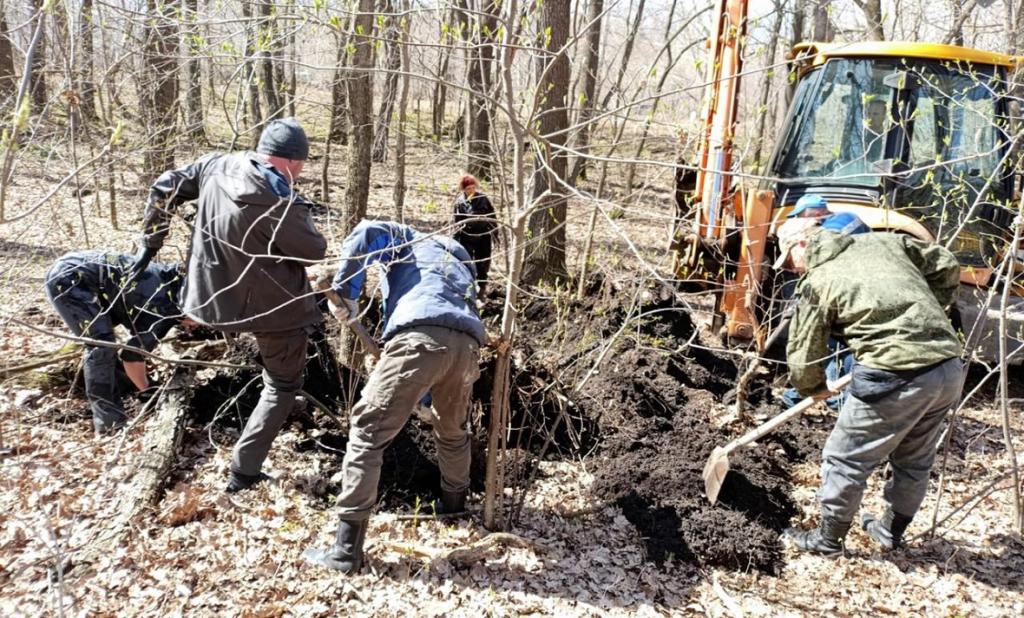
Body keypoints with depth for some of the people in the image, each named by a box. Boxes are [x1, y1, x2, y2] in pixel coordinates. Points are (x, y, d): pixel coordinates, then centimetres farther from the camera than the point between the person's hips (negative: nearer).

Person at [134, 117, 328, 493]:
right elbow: (315, 251, -11)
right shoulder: (280, 205, -27)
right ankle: (244, 471, 8)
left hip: (221, 296, 7)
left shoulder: (217, 166, -8)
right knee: (282, 386, 11)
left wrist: (151, 241, 17)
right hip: (273, 304, -6)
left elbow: (164, 188, 4)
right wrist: (302, 217, 7)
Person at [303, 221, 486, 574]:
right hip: (467, 343, 6)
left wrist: (346, 293, 12)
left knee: (368, 432, 1)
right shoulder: (460, 259, 43)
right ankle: (454, 502, 50)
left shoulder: (404, 239, 29)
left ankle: (347, 549, -1)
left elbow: (366, 234, 5)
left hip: (420, 335, -5)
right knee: (453, 430, 31)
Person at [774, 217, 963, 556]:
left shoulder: (816, 283, 0)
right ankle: (891, 531, 44)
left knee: (845, 460, 12)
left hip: (896, 378, -7)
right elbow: (947, 266, 20)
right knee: (914, 461, 25)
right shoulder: (885, 242, 14)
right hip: (949, 369, 7)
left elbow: (803, 359, 4)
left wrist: (813, 388, 25)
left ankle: (827, 539, 26)